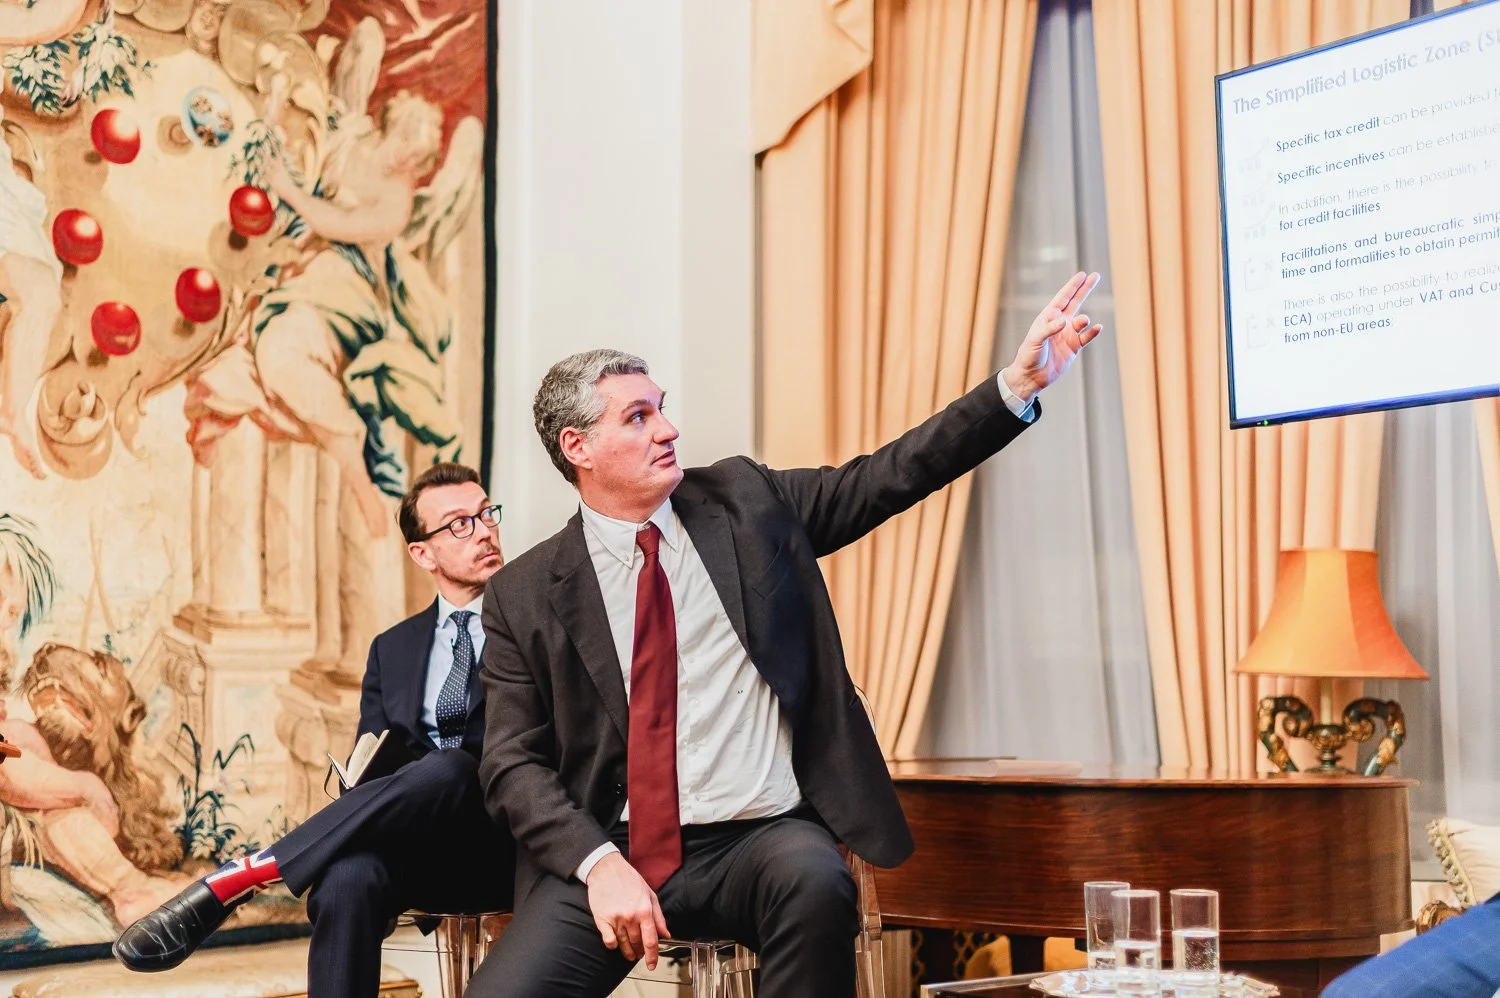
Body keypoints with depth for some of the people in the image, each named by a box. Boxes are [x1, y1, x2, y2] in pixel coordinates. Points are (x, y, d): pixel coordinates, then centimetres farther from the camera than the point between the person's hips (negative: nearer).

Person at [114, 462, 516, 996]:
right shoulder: (393, 649, 21)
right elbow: (370, 764, 16)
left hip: (497, 847, -2)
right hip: (414, 847, 3)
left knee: (447, 770, -38)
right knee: (348, 881, -36)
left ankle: (236, 879, -33)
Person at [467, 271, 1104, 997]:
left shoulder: (746, 503, 9)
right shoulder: (524, 594, 2)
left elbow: (890, 476, 4)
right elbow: (513, 763, -1)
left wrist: (1018, 385, -7)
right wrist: (598, 863, -17)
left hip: (758, 843, 1)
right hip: (615, 853, -1)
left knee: (812, 879, -33)